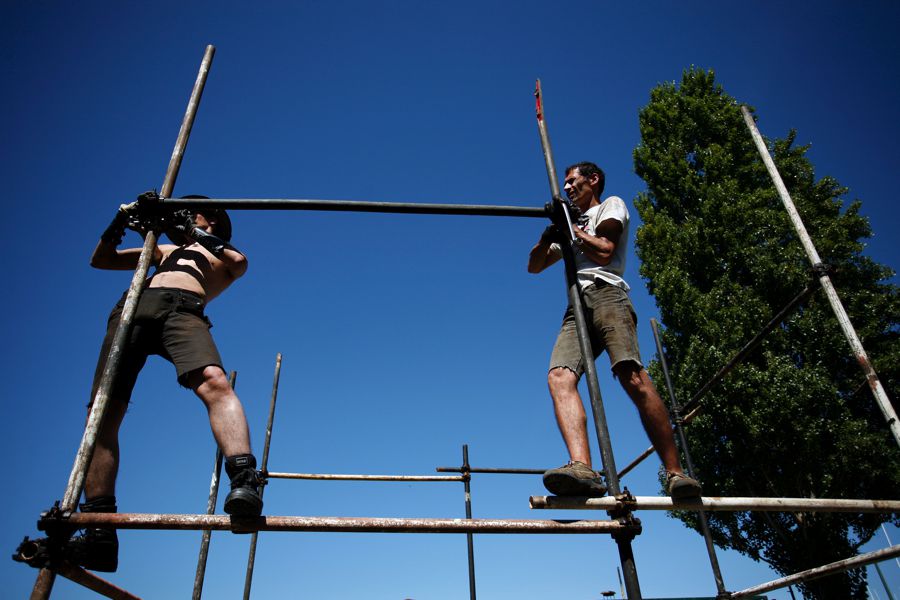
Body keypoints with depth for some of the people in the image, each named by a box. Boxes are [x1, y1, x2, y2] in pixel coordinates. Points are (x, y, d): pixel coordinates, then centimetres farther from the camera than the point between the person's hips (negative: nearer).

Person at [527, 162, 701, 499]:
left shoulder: (611, 205, 21)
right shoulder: (571, 224, 39)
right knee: (559, 376, -24)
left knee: (632, 376, -26)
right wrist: (550, 235, 13)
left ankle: (675, 473, -23)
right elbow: (534, 266, 30)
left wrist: (573, 230, 13)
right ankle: (582, 468, -41)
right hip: (577, 308, 5)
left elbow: (604, 252, 2)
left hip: (605, 293, -5)